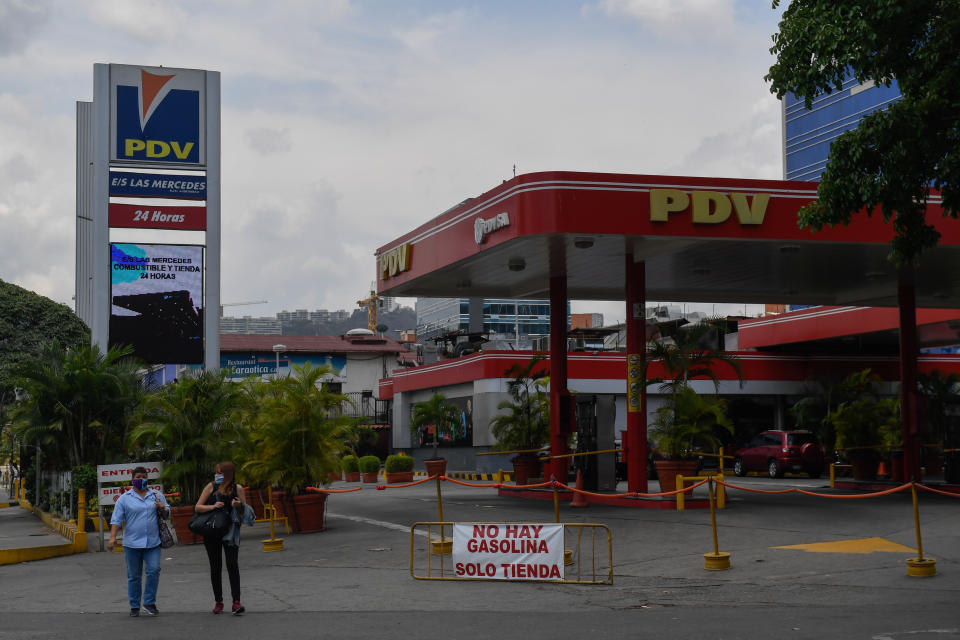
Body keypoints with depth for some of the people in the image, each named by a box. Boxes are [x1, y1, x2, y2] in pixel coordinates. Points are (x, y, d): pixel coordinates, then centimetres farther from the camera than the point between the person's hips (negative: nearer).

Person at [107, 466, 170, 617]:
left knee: (154, 570, -11)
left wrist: (163, 509, -5)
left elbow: (167, 513, 18)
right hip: (132, 543, -1)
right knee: (134, 576, 5)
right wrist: (113, 537, -14)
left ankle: (149, 602, 2)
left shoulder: (157, 495, 11)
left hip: (153, 542, 1)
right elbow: (116, 519, -2)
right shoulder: (124, 499, 3)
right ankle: (134, 606, 15)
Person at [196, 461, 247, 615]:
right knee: (215, 567, 7)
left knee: (233, 565, -11)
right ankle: (218, 602, 18)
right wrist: (213, 506, -16)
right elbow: (198, 507, 0)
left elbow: (246, 512, 5)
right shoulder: (211, 487, 0)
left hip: (230, 532, -1)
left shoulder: (237, 488, -1)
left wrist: (238, 506, -17)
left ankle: (236, 603, -14)